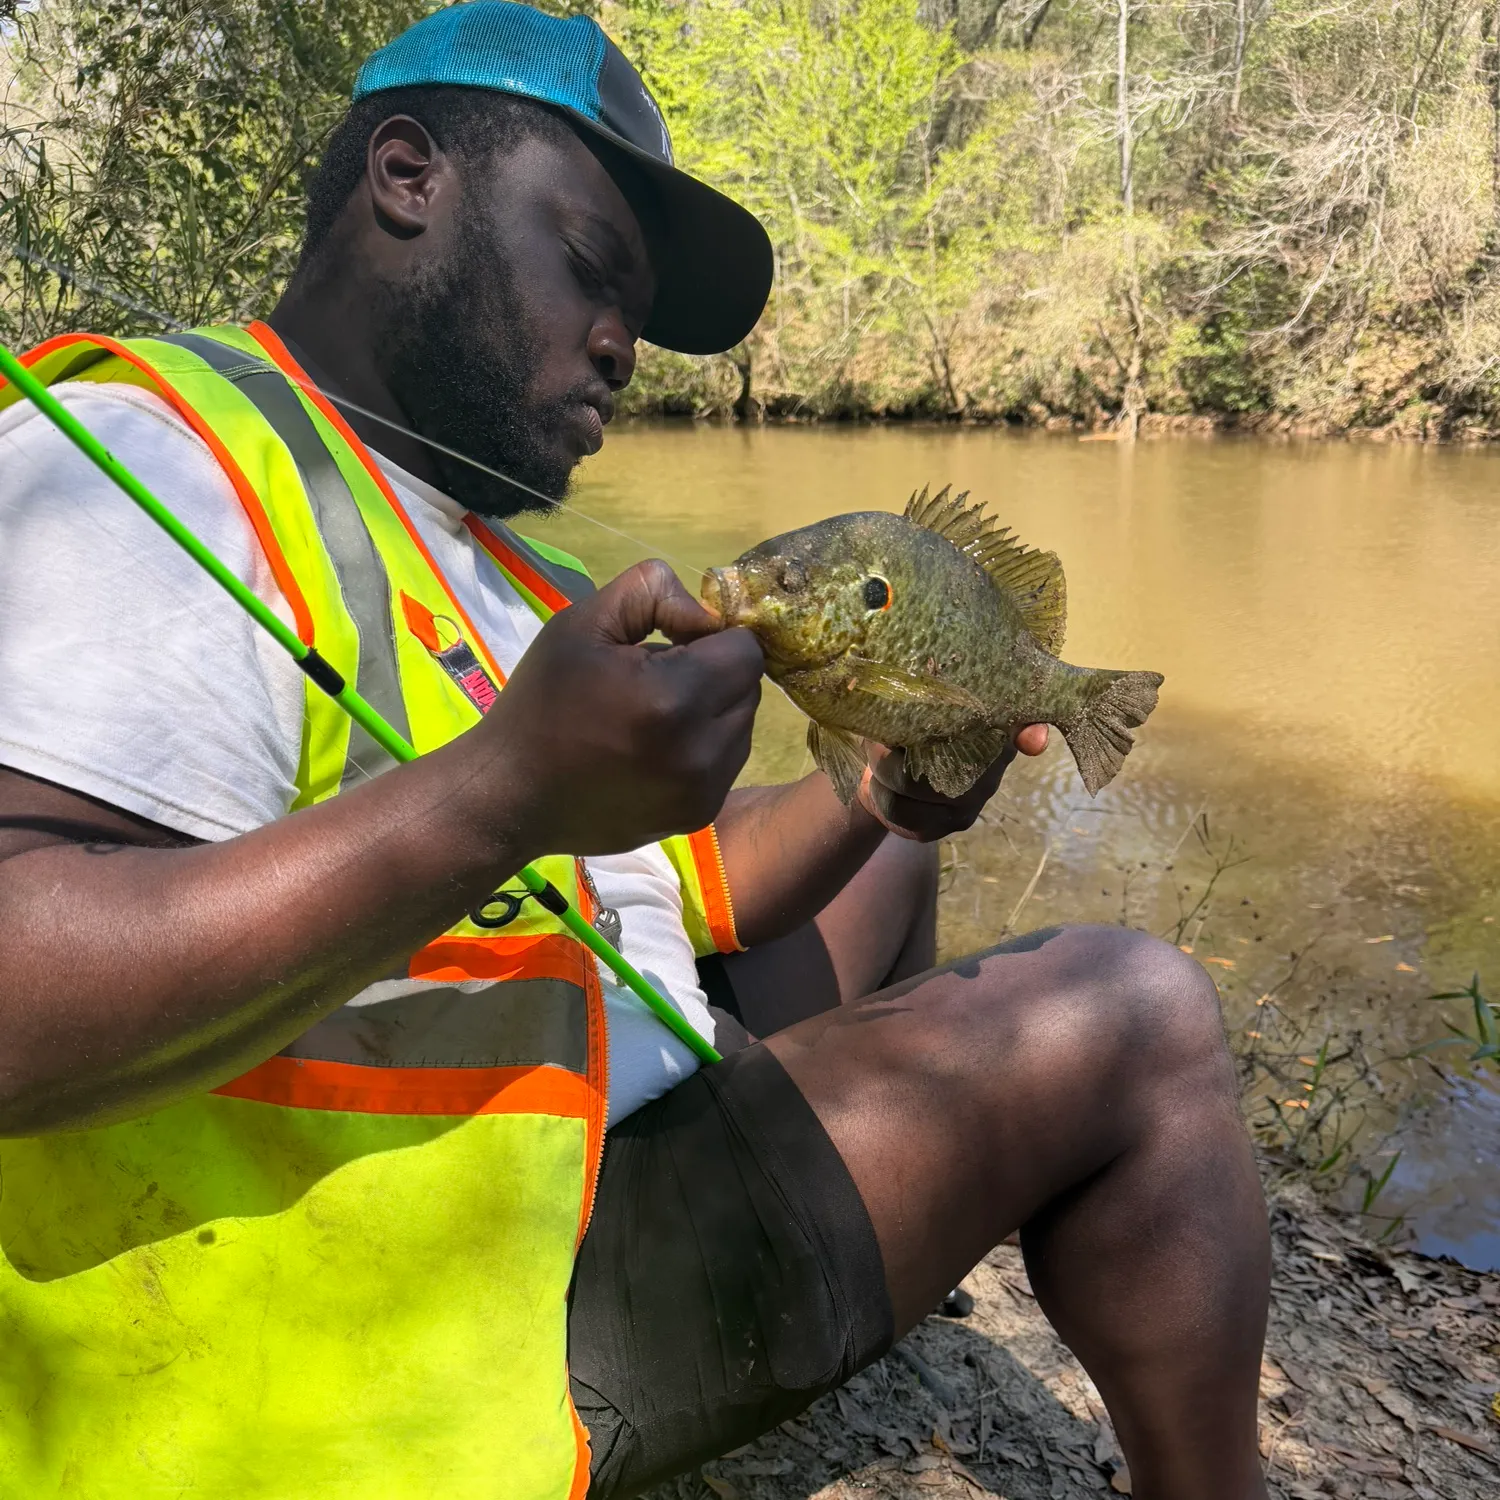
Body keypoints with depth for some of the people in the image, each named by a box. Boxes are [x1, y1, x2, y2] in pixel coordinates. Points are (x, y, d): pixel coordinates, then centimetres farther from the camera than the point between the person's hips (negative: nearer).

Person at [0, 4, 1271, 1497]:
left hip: (621, 1123, 10)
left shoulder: (485, 563, 15)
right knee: (1130, 1016, -12)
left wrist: (876, 796, -3)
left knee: (883, 855, 23)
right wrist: (503, 790, -35)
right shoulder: (157, 449, -15)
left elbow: (673, 884, 13)